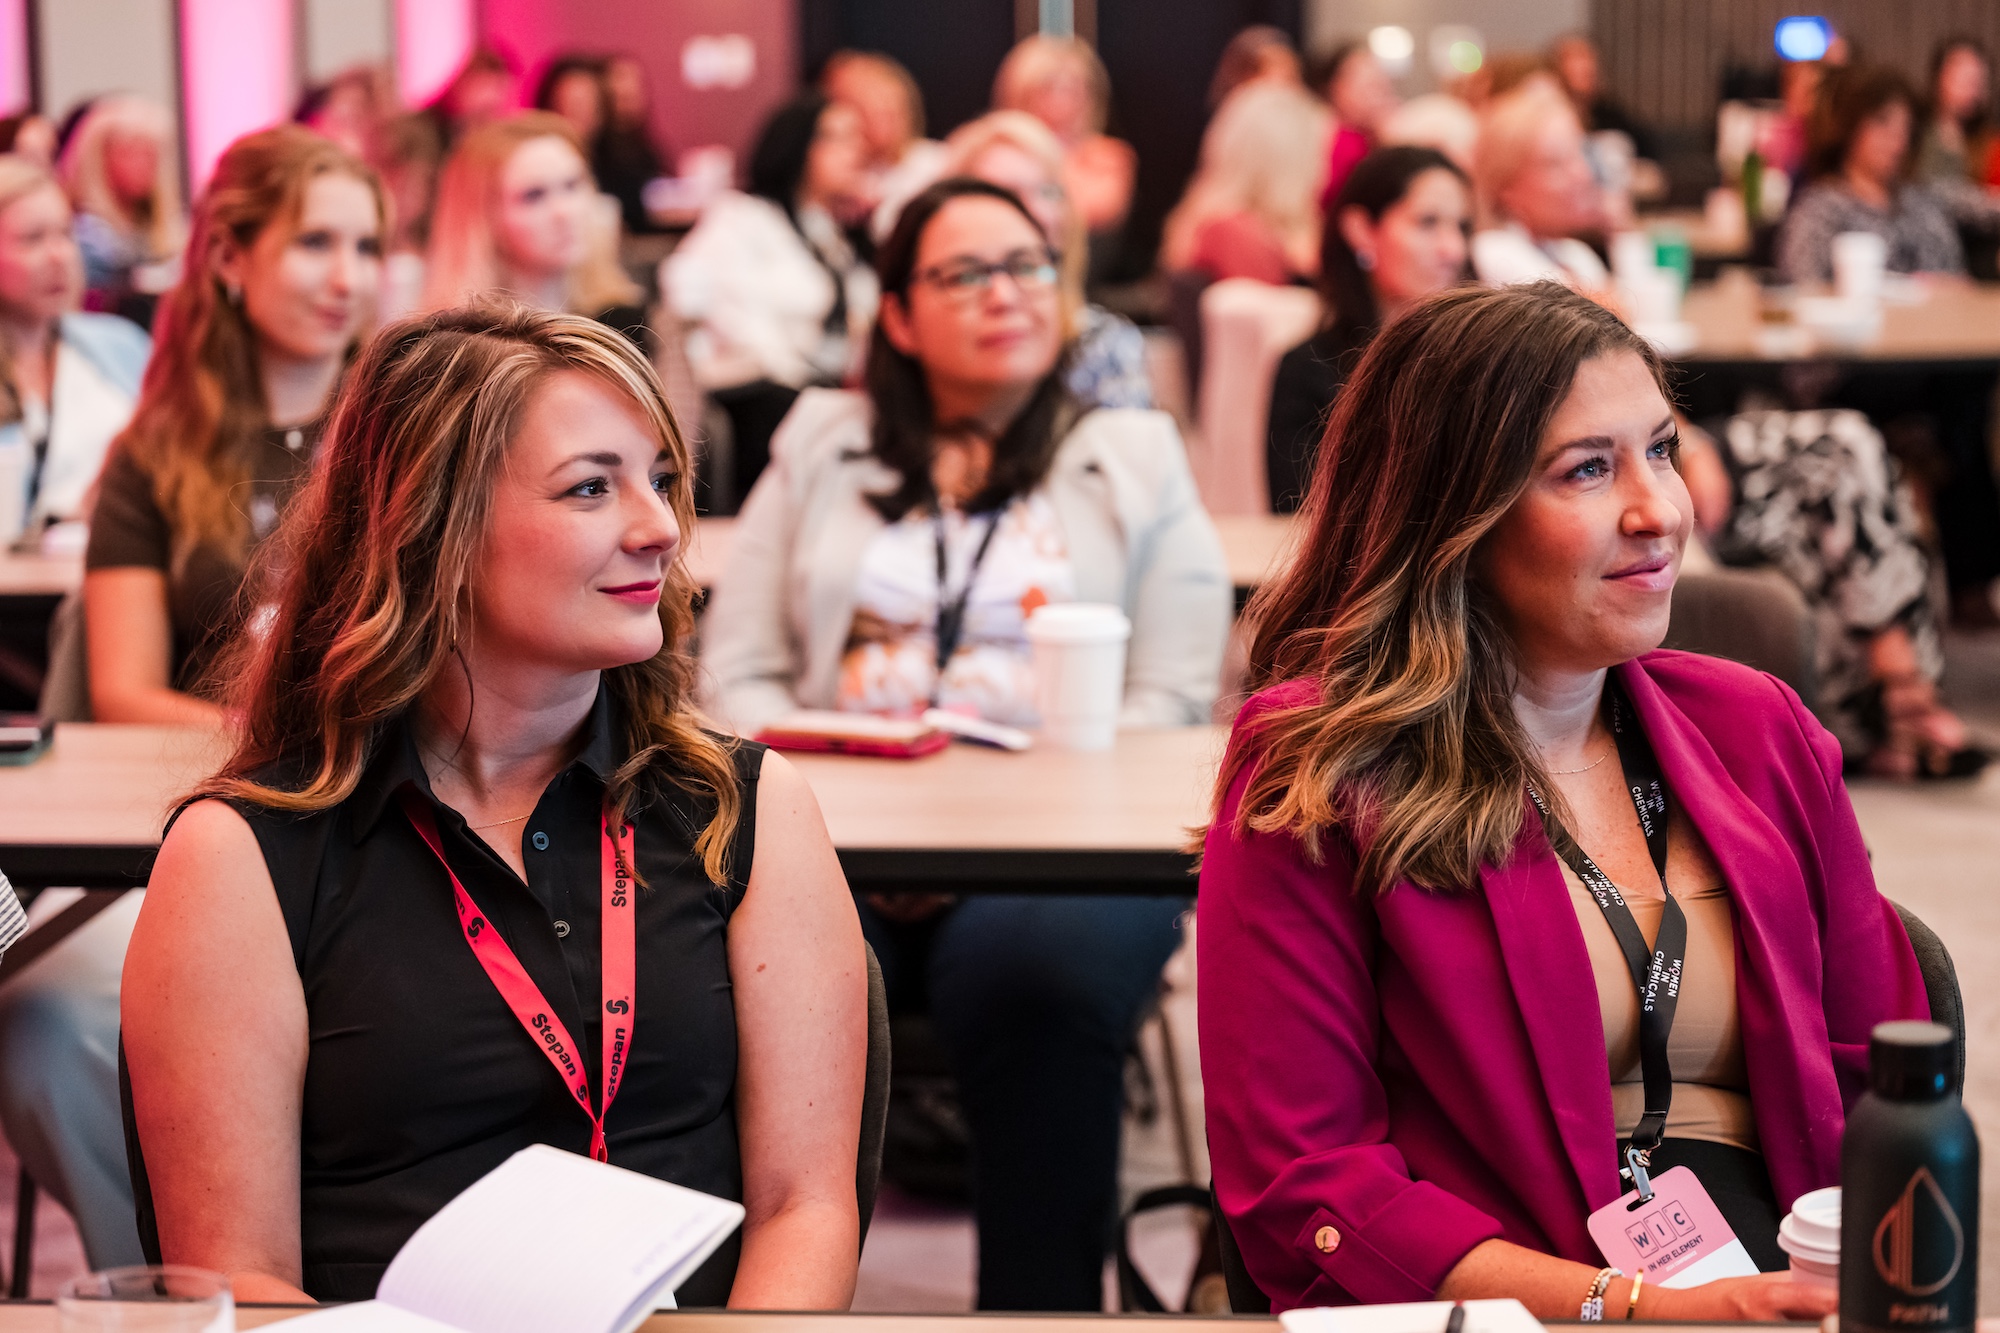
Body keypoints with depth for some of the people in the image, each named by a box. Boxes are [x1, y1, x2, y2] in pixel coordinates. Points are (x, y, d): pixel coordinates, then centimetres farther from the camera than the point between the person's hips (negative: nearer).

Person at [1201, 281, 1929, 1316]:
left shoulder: (1760, 732, 15)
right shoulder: (1314, 774, 0)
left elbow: (1884, 1086, 17)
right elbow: (1294, 1184, -5)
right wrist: (1630, 1307, -17)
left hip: (1781, 1294, 5)